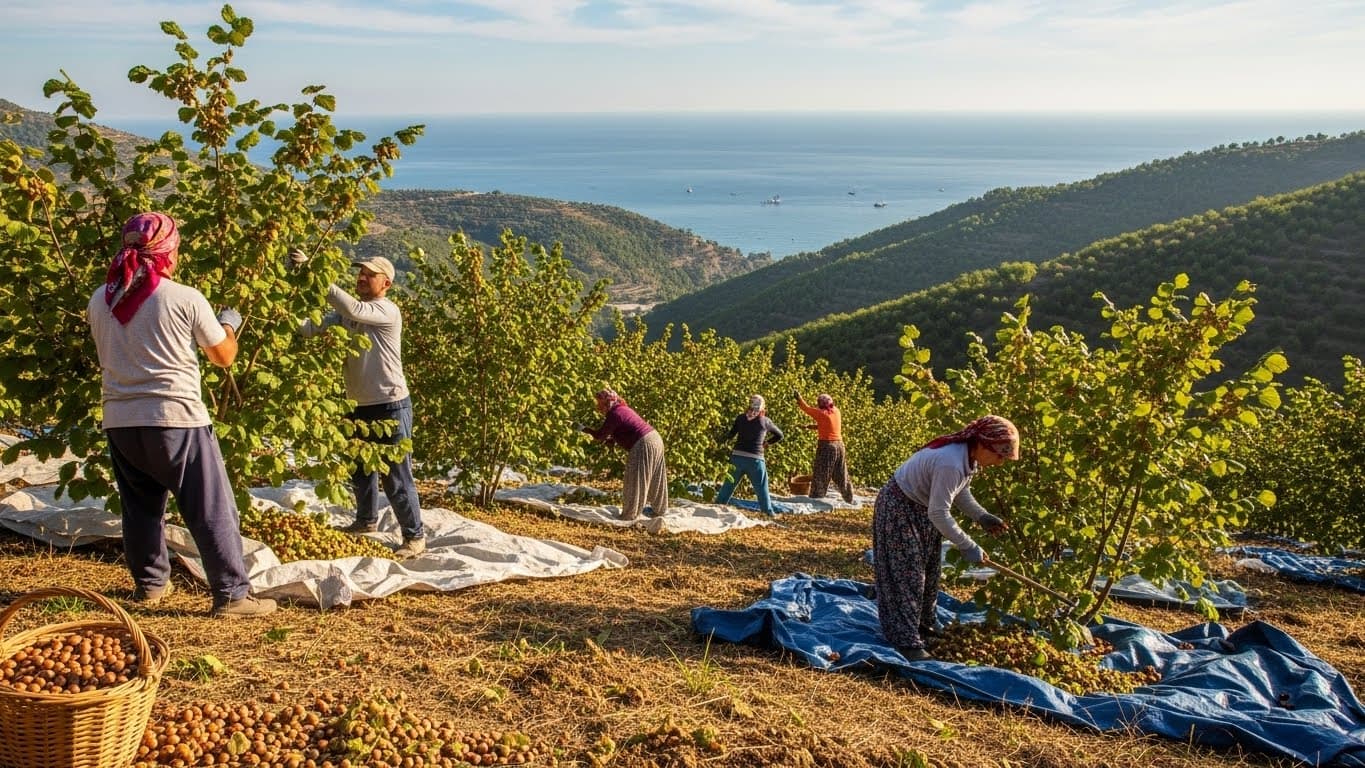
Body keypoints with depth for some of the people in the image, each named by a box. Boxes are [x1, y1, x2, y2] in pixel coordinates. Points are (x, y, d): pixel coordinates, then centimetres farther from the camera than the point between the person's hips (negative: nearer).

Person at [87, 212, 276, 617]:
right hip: (176, 418, -5)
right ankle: (232, 594, 1)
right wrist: (229, 324, 21)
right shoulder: (185, 299, -9)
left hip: (119, 420, 5)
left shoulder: (100, 301, 5)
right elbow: (224, 356, 1)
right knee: (212, 509, 0)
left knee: (140, 505, 20)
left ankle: (149, 583, 31)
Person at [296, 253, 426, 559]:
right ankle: (366, 520, 44)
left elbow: (352, 309, -33)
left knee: (397, 477, -2)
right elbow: (311, 327, -3)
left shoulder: (388, 311, -15)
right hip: (359, 406, 8)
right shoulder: (347, 314, 7)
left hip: (390, 406, -8)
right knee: (360, 469, 23)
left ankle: (415, 537, 9)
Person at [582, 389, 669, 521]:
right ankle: (659, 508, 33)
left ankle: (630, 515, 9)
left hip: (643, 445, -10)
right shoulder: (622, 409, 16)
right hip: (654, 439, 10)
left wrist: (585, 429, 4)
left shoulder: (614, 414, -14)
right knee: (653, 478, 21)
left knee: (635, 481, 1)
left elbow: (600, 435, -10)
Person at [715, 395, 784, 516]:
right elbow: (779, 435, 16)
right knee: (761, 488, 8)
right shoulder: (765, 421, 3)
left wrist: (723, 437, 19)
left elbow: (731, 434, 0)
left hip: (737, 456, 2)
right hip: (755, 459, -2)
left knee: (729, 484, 17)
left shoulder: (740, 418, 4)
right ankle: (768, 512, 7)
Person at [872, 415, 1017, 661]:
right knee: (908, 575, -8)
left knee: (929, 572, 16)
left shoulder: (969, 457, -7)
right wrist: (967, 547, -22)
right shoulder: (950, 463, -36)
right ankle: (907, 641, -4)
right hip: (899, 509, -10)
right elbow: (939, 514, -30)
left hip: (923, 509, 10)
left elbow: (961, 492, 10)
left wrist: (982, 517, -5)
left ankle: (923, 623, 31)